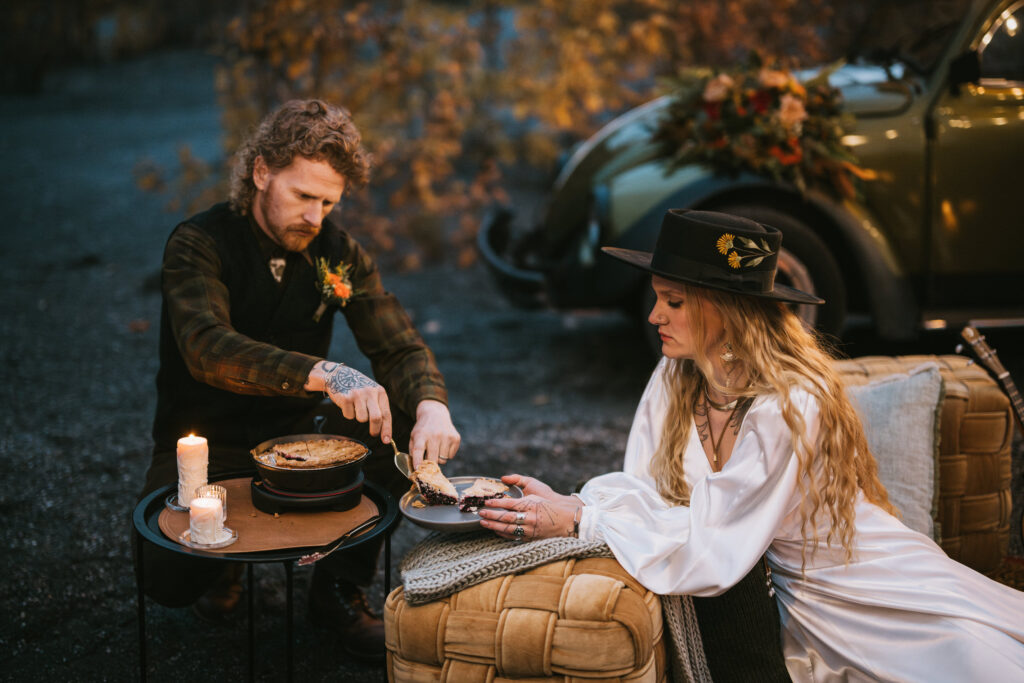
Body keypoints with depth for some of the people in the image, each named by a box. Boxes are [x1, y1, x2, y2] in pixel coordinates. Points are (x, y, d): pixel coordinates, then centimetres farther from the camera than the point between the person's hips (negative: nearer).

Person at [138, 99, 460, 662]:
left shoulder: (338, 252, -2)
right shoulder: (199, 245, -16)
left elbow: (402, 348, -7)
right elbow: (208, 349, -34)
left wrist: (432, 406, -32)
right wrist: (324, 374, -49)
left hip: (295, 436, 4)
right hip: (206, 446, -3)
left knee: (410, 417, -21)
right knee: (169, 578, -28)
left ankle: (341, 584, -4)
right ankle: (219, 563, 13)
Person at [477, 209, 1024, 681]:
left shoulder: (789, 406, -26)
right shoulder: (673, 381, -4)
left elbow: (708, 549, -27)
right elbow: (643, 490, -5)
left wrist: (577, 521, -27)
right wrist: (563, 504, -24)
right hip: (794, 599, 6)